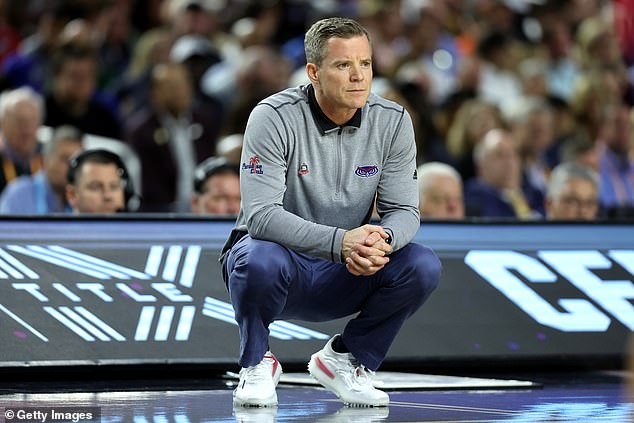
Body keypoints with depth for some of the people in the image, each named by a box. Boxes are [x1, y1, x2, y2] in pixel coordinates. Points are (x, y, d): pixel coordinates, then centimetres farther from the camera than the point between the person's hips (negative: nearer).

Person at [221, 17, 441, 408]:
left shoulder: (393, 122, -7)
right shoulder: (274, 118, -19)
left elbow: (403, 209, -6)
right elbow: (261, 215, -27)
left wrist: (382, 242, -32)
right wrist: (340, 241, -41)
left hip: (344, 277, 4)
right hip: (280, 261, -3)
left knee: (422, 266, -21)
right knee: (260, 261, -38)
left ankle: (345, 361, 3)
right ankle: (257, 364, -5)